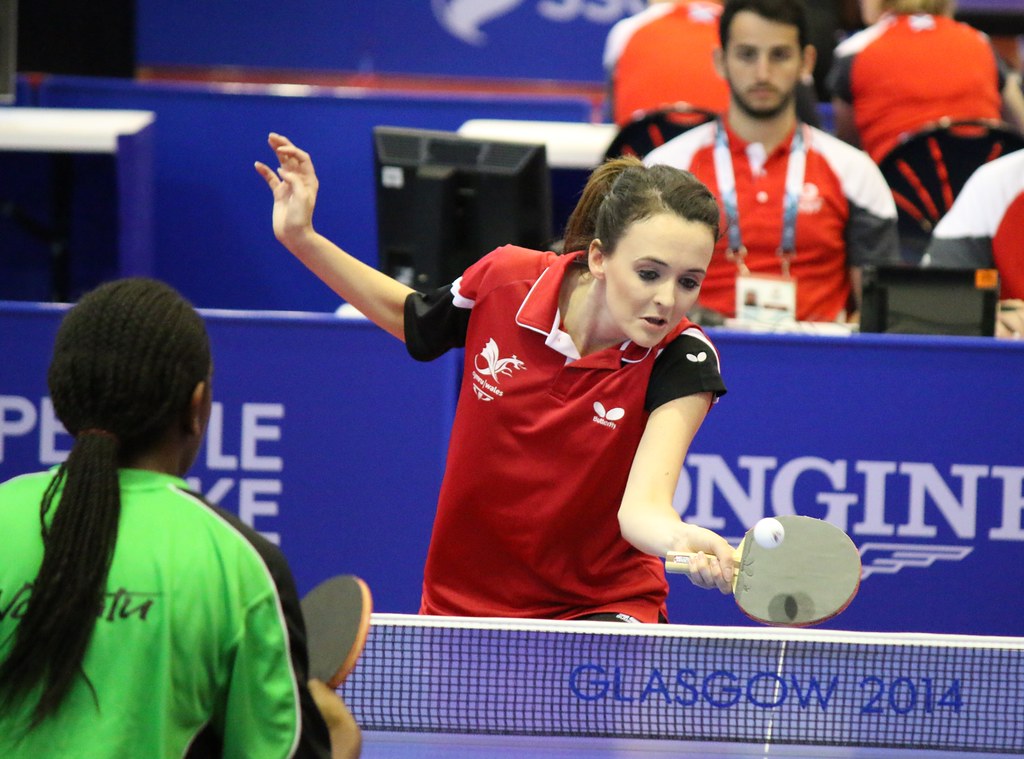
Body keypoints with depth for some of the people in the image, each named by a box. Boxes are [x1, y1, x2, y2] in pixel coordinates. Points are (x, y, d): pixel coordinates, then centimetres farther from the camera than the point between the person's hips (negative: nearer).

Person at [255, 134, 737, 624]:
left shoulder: (681, 360, -21)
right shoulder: (505, 280, -13)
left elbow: (641, 506, -36)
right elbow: (413, 318, 11)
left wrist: (680, 539, -59)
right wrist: (302, 239, 1)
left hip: (600, 606, -3)